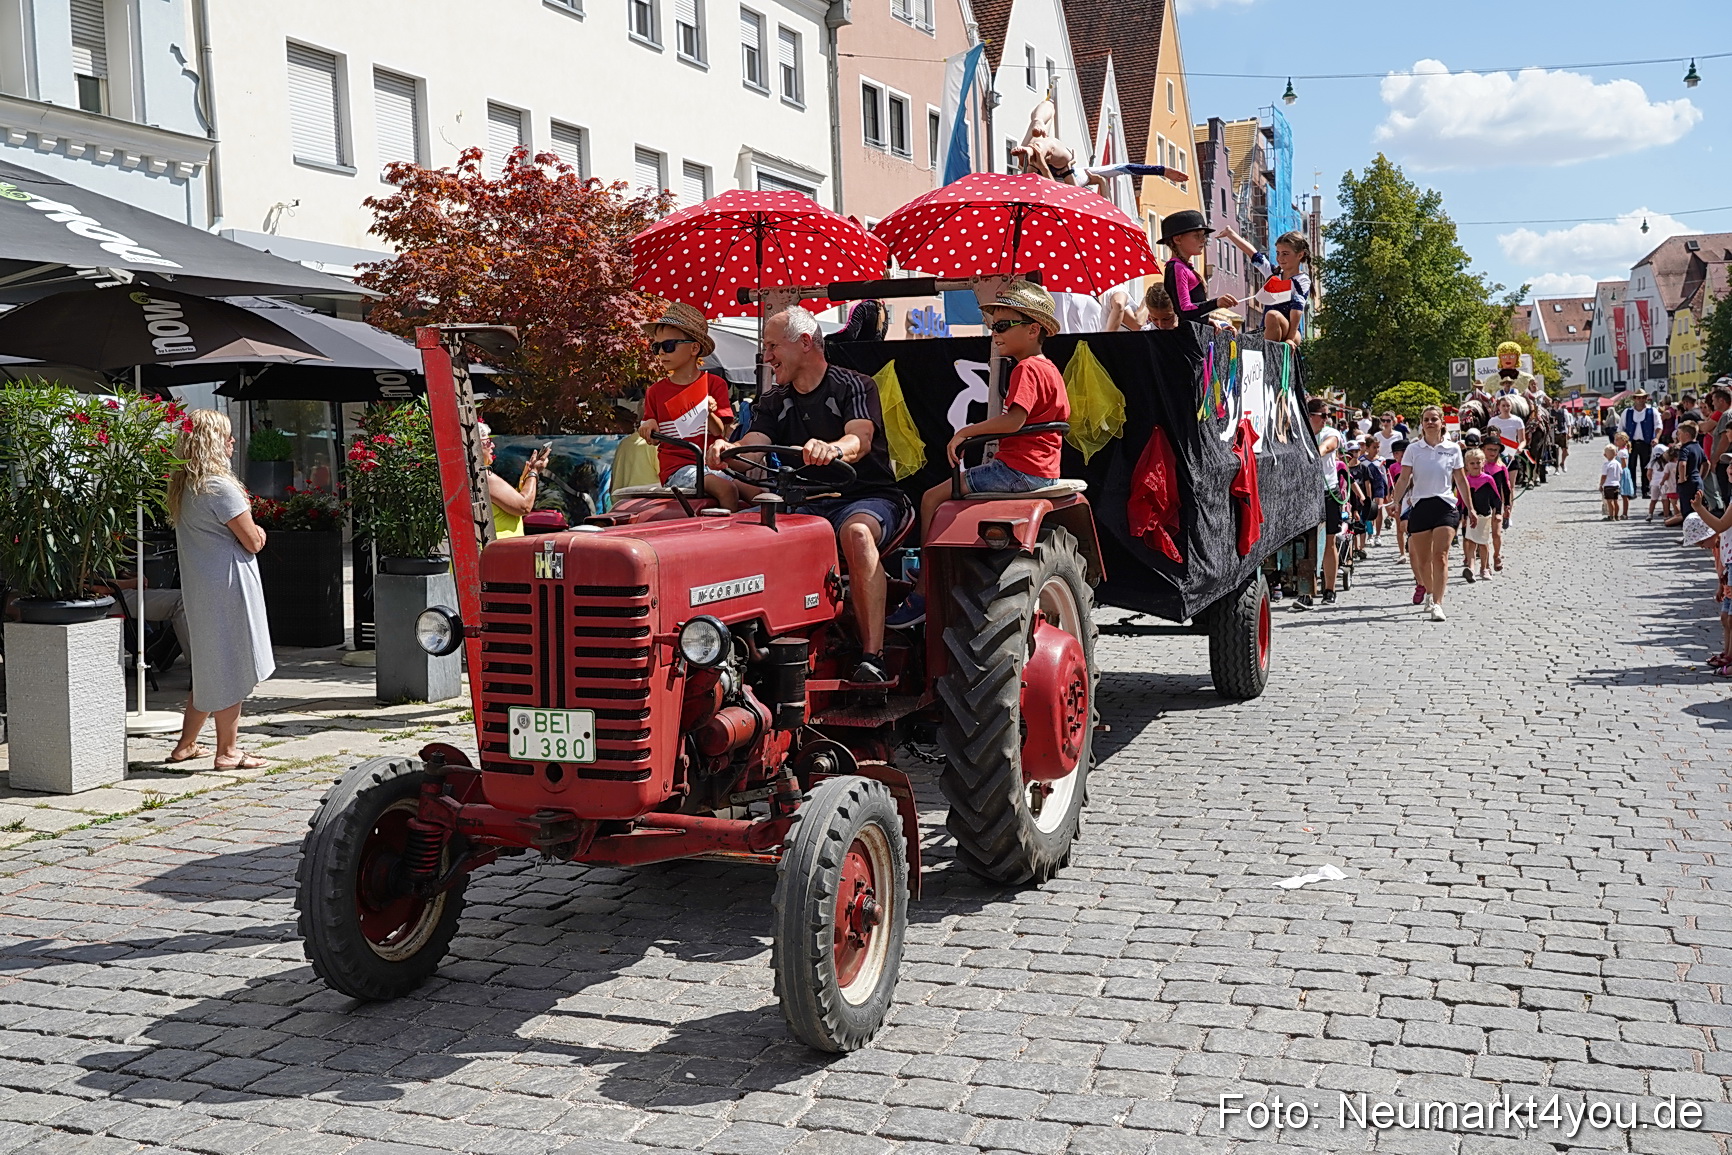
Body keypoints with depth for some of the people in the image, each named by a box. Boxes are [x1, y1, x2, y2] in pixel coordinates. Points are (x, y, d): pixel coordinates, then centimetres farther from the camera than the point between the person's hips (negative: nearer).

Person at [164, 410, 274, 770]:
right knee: (231, 669, 0)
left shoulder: (182, 487, 12)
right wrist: (256, 533, 8)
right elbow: (253, 542, -14)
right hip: (228, 586, -9)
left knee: (209, 667, 19)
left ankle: (186, 744, 25)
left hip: (199, 588, 9)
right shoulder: (219, 487, -16)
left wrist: (250, 531, 9)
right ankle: (228, 751, 7)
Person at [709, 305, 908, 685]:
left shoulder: (855, 386, 1)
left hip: (866, 497, -4)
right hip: (803, 503, 5)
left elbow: (860, 440, -18)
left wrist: (832, 450, -42)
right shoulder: (774, 403, 16)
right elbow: (753, 446, -1)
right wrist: (729, 451, -26)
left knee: (856, 532, -38)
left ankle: (873, 658, -41)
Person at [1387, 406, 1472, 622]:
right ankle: (1428, 592, 31)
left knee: (1440, 556, -13)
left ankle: (1437, 604, -17)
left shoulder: (1453, 449, 6)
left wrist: (1470, 509, 15)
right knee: (1422, 559, 6)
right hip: (1420, 506, 1)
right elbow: (1404, 479, 0)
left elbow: (1461, 480, 13)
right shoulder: (1413, 449, 4)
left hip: (1445, 506, -1)